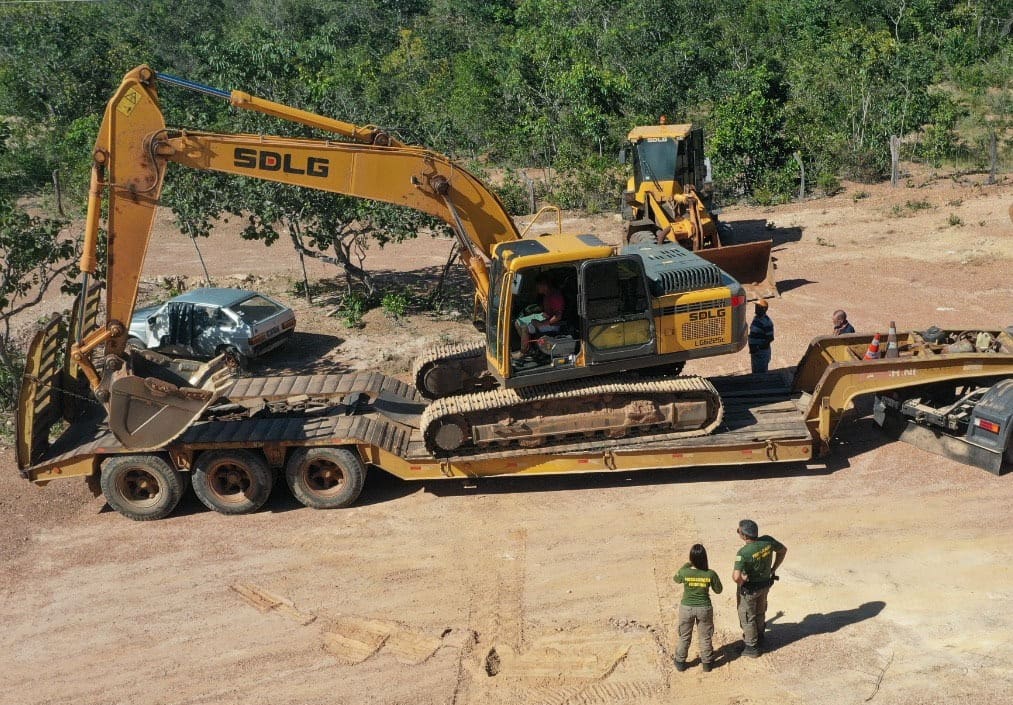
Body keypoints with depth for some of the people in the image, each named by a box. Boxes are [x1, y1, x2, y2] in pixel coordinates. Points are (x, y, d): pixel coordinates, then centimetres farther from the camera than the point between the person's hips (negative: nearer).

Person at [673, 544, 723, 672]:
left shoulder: (684, 572, -21)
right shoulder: (710, 574, -20)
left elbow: (676, 578, 4)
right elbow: (718, 590, -3)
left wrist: (687, 565, 10)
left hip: (687, 608, 0)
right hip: (704, 608, 0)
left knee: (684, 637, 18)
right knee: (705, 637, 19)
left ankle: (680, 662, 29)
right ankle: (706, 663, 31)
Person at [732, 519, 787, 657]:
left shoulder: (743, 553, -36)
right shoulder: (768, 541, -18)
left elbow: (736, 577, -44)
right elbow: (783, 550, 1)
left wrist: (740, 582, -19)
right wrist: (773, 569, 9)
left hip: (749, 588, -6)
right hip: (765, 584, 7)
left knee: (747, 617, 16)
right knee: (759, 612, 28)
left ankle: (752, 647, 31)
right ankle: (759, 640, 48)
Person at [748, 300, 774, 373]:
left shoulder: (766, 322, -18)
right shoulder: (756, 318, 9)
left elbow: (770, 338, -18)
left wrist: (758, 348, -20)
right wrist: (752, 346, 12)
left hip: (762, 352, -9)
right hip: (754, 351, 9)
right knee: (755, 372, 18)